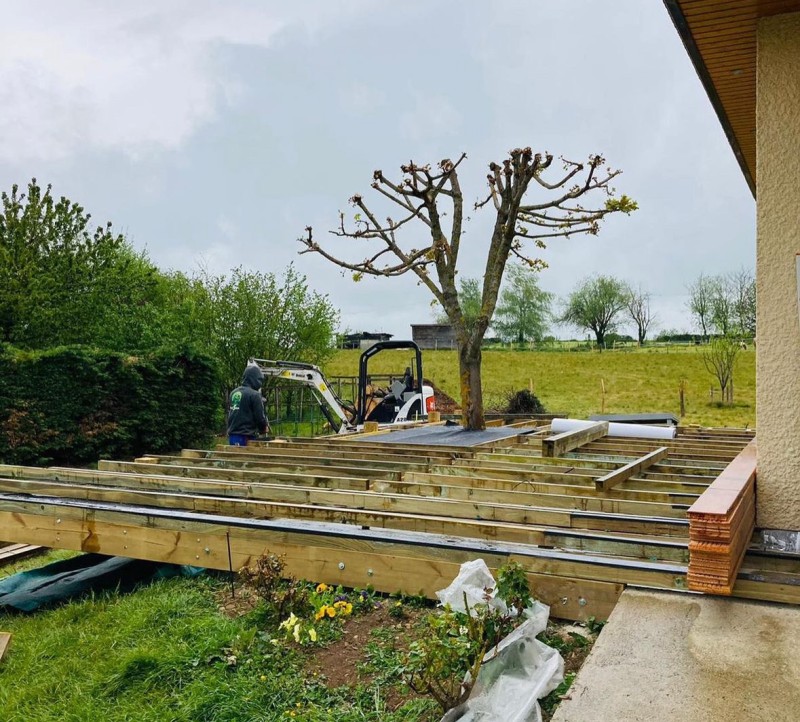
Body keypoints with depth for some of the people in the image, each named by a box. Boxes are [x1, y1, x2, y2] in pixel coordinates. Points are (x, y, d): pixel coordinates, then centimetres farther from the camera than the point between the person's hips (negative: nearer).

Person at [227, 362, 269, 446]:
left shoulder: (233, 393, 9)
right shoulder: (254, 395, -13)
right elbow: (260, 417, -11)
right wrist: (264, 429, 9)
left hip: (232, 436, 7)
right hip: (246, 437, -7)